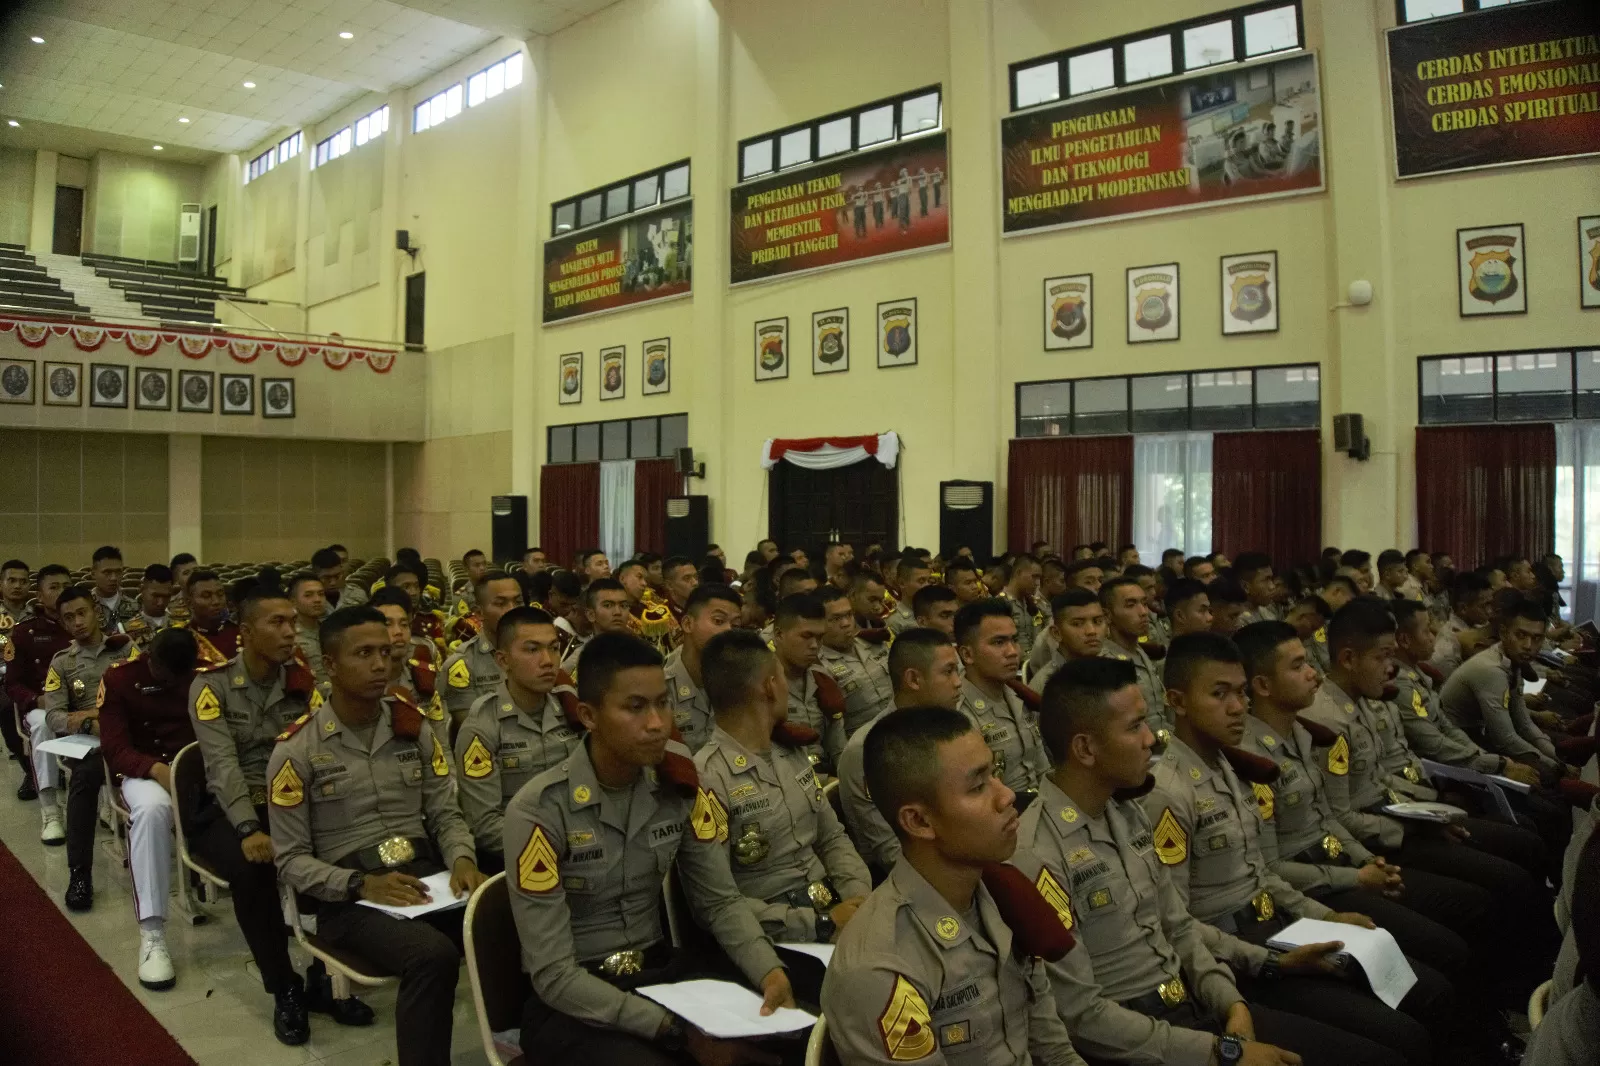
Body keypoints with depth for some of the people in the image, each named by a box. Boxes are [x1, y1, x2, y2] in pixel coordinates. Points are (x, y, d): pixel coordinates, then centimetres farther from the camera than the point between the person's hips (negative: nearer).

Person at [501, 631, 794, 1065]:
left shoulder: (677, 784, -5)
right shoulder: (538, 811, -19)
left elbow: (720, 899, 3)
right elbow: (553, 976, -18)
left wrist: (770, 971, -15)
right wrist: (677, 1031, -23)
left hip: (661, 972, 4)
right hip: (570, 1004, -4)